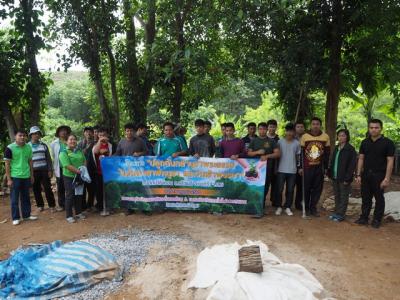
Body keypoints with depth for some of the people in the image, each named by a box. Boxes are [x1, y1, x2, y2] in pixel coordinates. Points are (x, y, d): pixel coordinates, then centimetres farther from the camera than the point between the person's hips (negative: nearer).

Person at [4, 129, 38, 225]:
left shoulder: (28, 147, 5)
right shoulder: (10, 148, -9)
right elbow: (7, 164, -7)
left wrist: (32, 175, 11)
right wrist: (8, 179, -9)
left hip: (26, 176, 4)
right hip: (15, 177, -4)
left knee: (26, 197, 13)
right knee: (15, 199, 4)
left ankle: (26, 215, 23)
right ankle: (15, 218, 13)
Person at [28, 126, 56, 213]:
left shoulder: (43, 145, 6)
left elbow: (48, 158, 6)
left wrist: (50, 170, 0)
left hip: (44, 170, 0)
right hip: (33, 171, 0)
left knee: (47, 188, 0)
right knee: (36, 189, 7)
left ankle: (52, 205, 8)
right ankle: (40, 205, 21)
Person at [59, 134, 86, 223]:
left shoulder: (79, 151, 10)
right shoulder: (64, 152, -9)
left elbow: (84, 161, 13)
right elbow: (67, 166, -19)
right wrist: (78, 171, -22)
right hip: (69, 177, -6)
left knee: (79, 195, 13)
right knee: (70, 196, 0)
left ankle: (78, 213, 27)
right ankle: (69, 216, 9)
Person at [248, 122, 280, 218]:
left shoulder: (271, 141, 6)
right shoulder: (254, 140, 11)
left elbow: (277, 153, 0)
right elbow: (249, 153, 8)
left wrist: (267, 156, -14)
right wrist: (257, 152, -11)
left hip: (267, 168, -1)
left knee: (264, 188, -2)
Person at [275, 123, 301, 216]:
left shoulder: (297, 143, 4)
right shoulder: (280, 141, 0)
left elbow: (298, 156, 11)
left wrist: (297, 166, 9)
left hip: (292, 171, 1)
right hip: (281, 170, -1)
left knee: (290, 190, 5)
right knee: (279, 189, 1)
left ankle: (287, 207, 17)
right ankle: (279, 207, 14)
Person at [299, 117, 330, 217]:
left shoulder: (325, 137, 0)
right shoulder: (305, 136, -3)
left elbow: (327, 154, 6)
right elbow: (301, 153, 1)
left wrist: (326, 167, 3)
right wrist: (300, 167, -1)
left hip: (319, 167, 2)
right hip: (307, 167, -1)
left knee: (317, 188, 6)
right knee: (306, 188, 4)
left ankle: (313, 208, 18)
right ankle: (306, 208, 17)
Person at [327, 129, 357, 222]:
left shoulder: (350, 149, -10)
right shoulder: (336, 148, 11)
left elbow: (352, 165, -14)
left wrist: (347, 178, -17)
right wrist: (330, 174, 8)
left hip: (344, 178, -7)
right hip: (335, 177, 7)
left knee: (343, 197, 3)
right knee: (337, 196, 15)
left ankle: (341, 214, 10)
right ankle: (336, 212, 25)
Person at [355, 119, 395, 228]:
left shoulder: (388, 143, -6)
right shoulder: (365, 142, 8)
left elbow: (390, 161, -9)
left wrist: (387, 178, -14)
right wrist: (358, 174, 4)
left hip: (379, 175, -4)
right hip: (366, 174, 4)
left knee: (379, 198, 7)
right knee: (366, 198, 10)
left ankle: (377, 220, 18)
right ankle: (364, 218, 20)